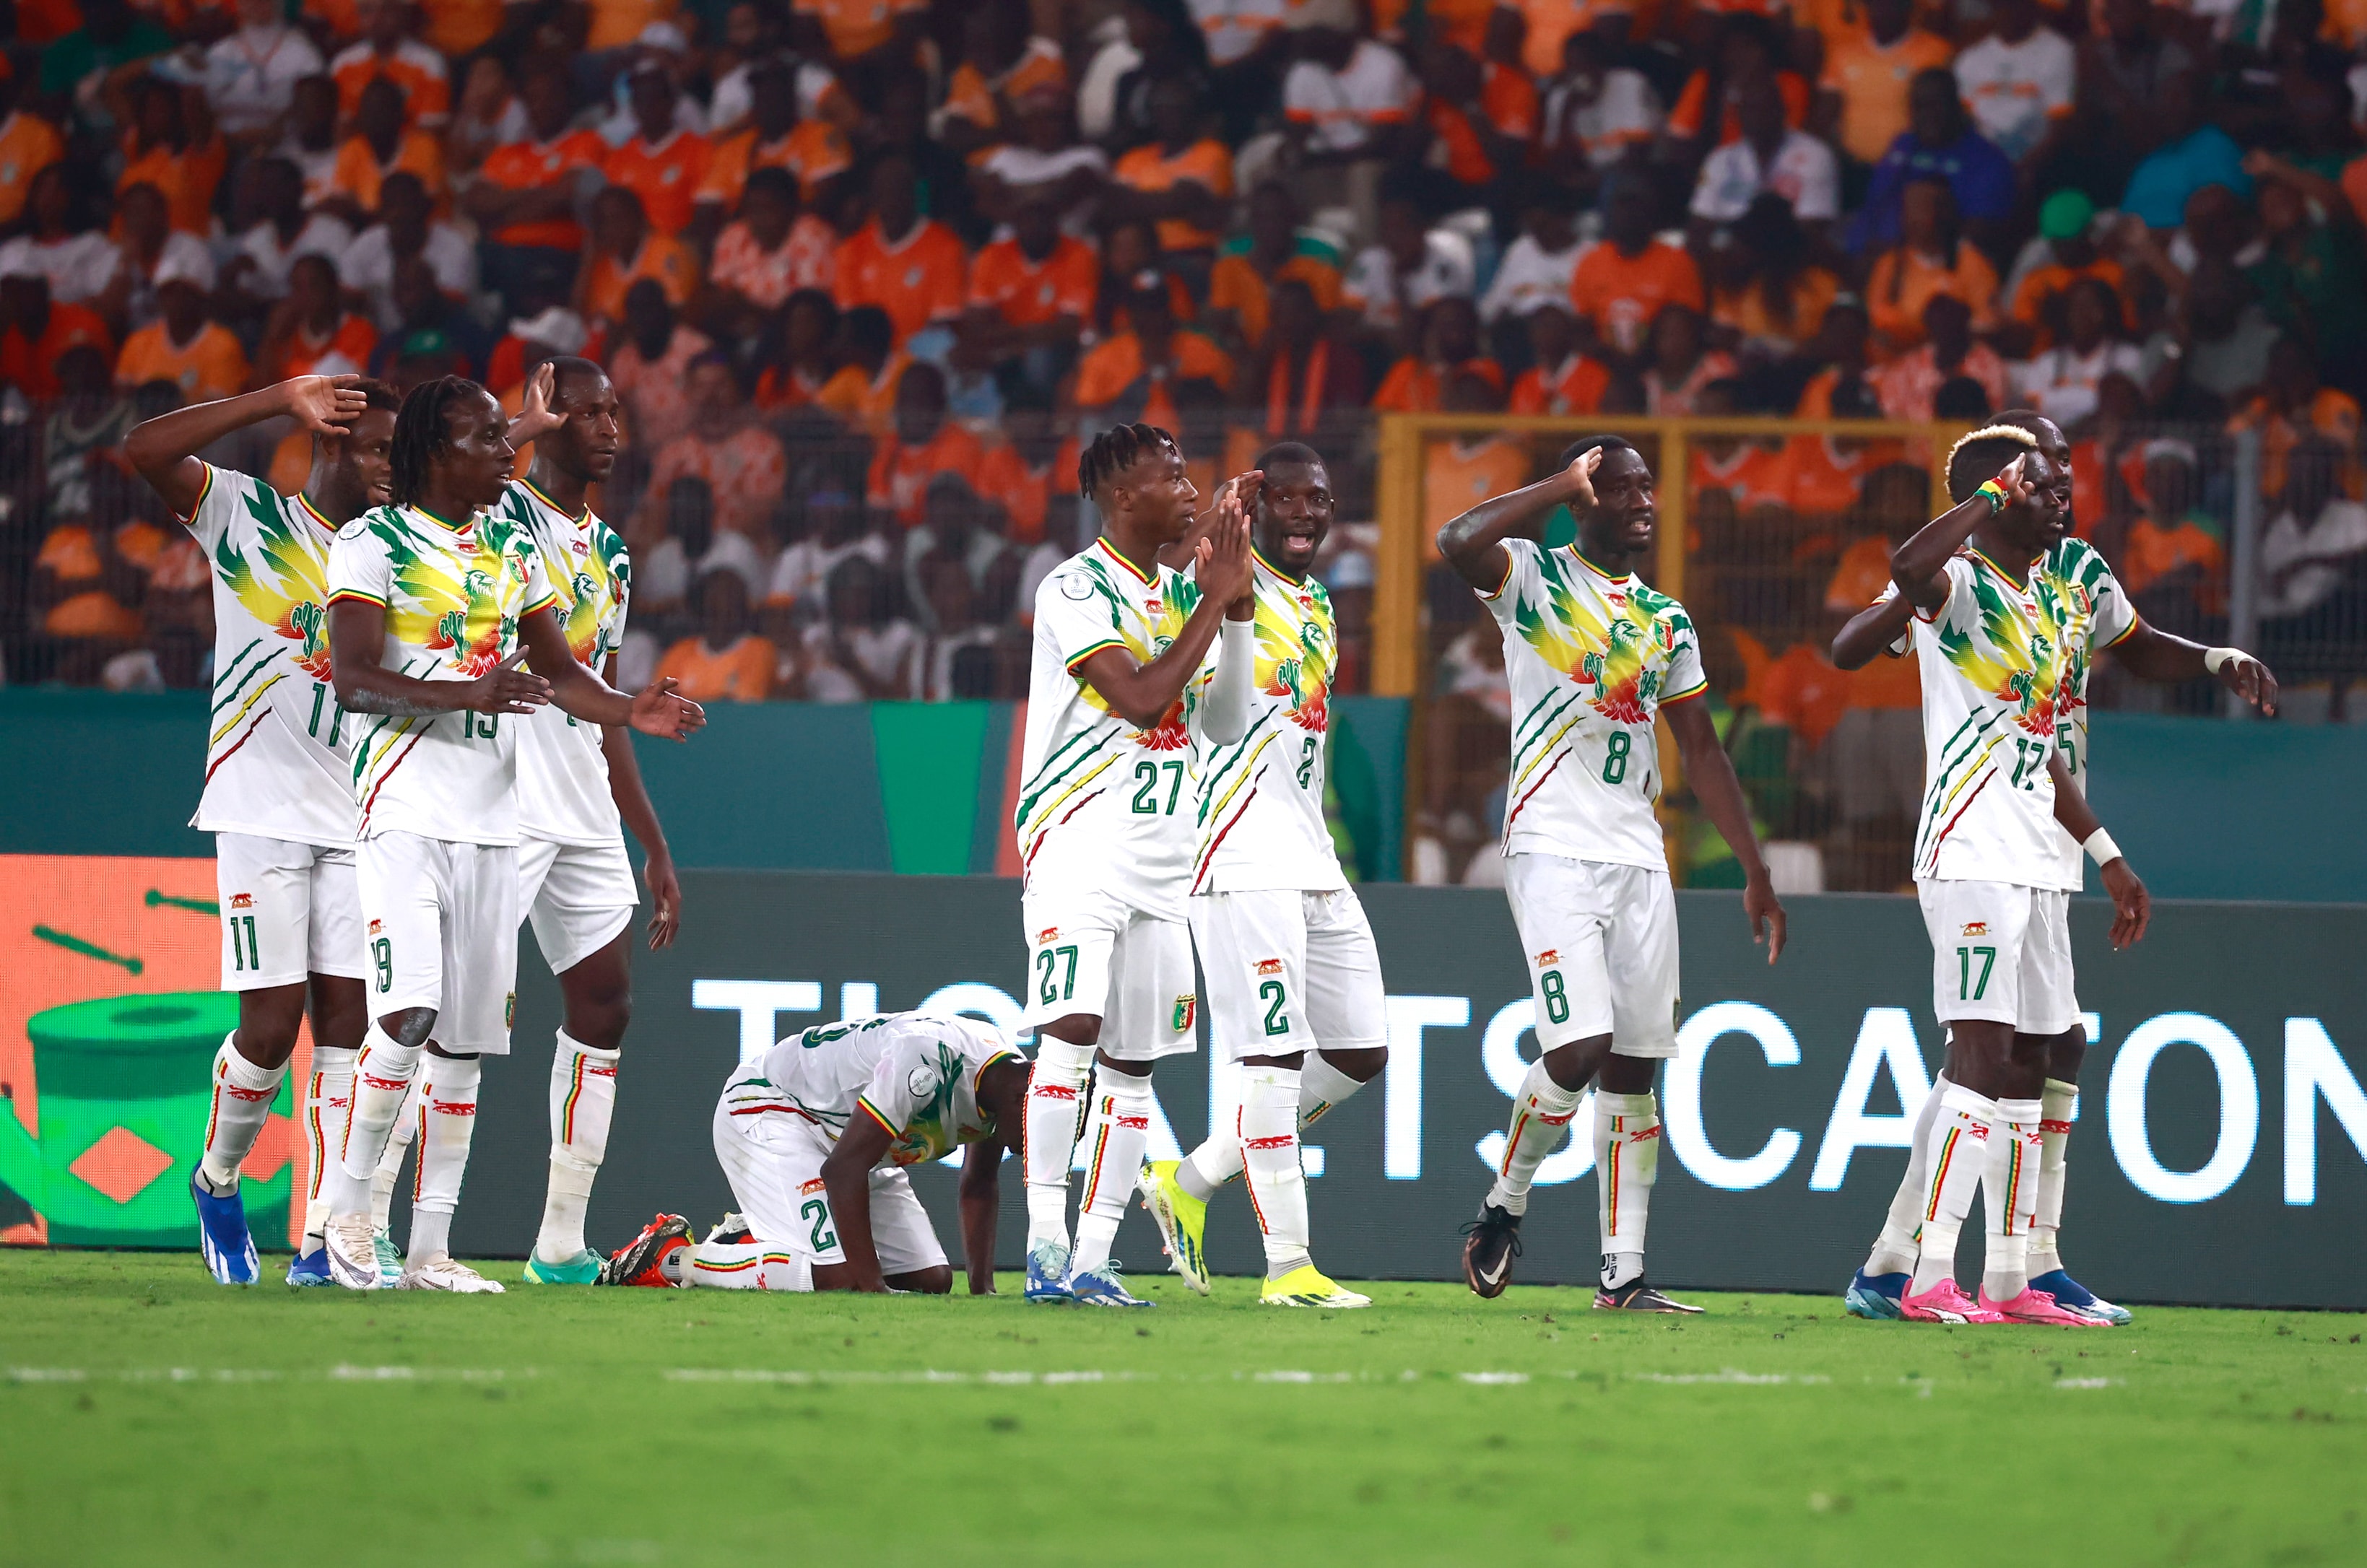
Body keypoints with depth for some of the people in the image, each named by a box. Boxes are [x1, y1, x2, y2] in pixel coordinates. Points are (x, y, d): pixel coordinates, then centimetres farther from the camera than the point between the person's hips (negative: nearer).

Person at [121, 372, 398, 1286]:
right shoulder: (248, 517, -1)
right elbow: (146, 451, -16)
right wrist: (283, 402, -19)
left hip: (358, 821, 5)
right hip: (262, 812, -5)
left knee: (347, 1021, -2)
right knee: (272, 1024, -8)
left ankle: (319, 1243, 0)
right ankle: (216, 1179, 19)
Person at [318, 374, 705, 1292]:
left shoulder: (513, 552, 15)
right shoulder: (375, 544, -5)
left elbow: (562, 675, 17)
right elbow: (352, 681, -15)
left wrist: (631, 712, -2)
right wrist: (468, 695, -26)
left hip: (489, 819, 7)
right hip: (404, 810, -6)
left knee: (466, 1040, 5)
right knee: (408, 1011, -20)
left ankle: (430, 1248, 10)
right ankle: (349, 1206, -4)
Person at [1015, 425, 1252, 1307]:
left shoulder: (1180, 589, 15)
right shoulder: (1076, 590, -9)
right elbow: (1141, 697, -17)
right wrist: (1215, 601, -11)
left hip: (1162, 856, 8)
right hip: (1080, 844, -8)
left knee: (1132, 1063, 5)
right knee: (1072, 1032, -19)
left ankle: (1093, 1260, 7)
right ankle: (1045, 1242, -21)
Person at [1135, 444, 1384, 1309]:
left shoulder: (1319, 608, 19)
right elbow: (1225, 720, -19)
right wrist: (1234, 604, -29)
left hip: (1313, 864, 9)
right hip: (1245, 860, -9)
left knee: (1359, 1053, 8)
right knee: (1277, 1055, -11)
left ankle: (1192, 1180, 18)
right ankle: (1288, 1264, -11)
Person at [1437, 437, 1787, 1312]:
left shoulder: (1666, 619, 17)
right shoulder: (1535, 578, -1)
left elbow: (1702, 752, 21)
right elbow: (1458, 544, -25)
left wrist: (1756, 871, 17)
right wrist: (1562, 487, -16)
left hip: (1638, 857, 6)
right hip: (1553, 849, -6)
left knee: (1633, 1068, 4)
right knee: (1579, 1048, -17)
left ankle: (1622, 1275, 6)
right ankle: (1505, 1203, 8)